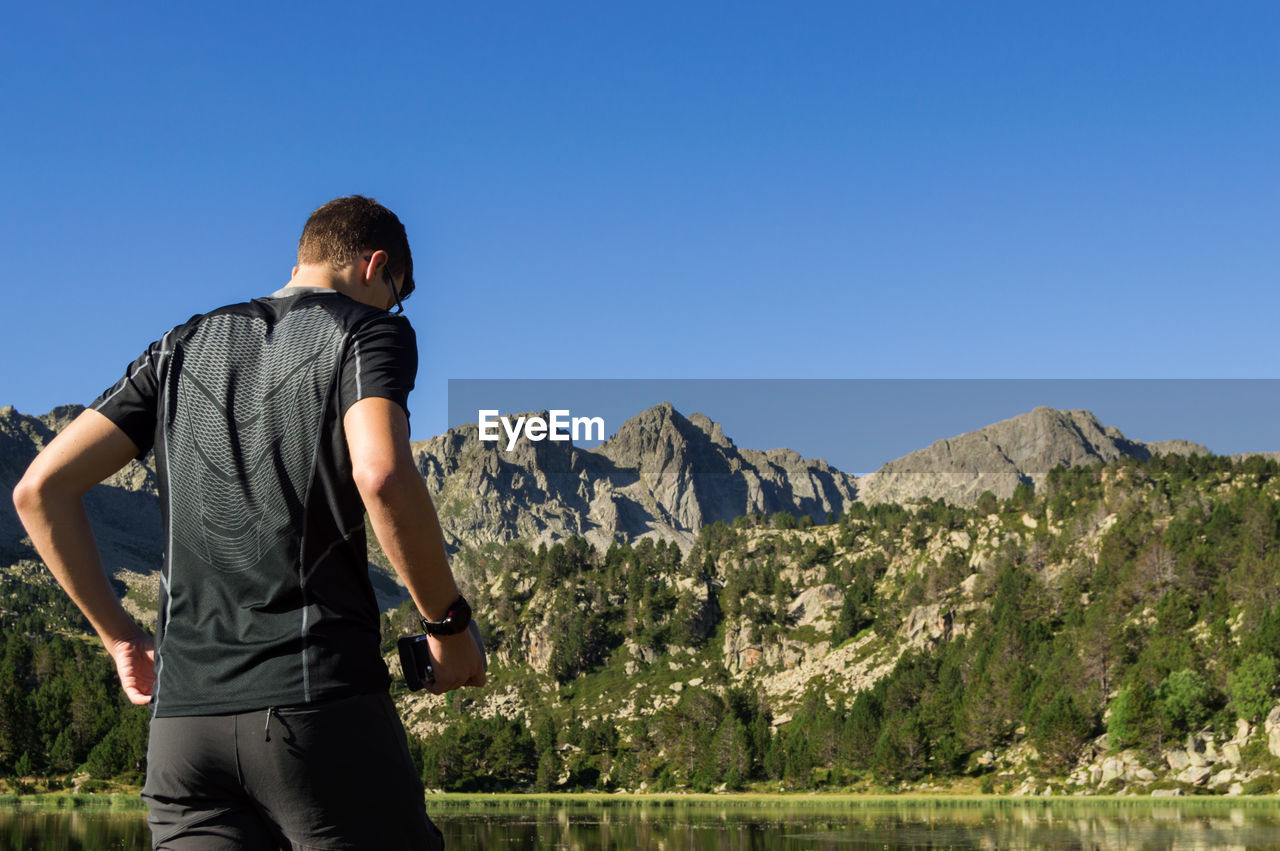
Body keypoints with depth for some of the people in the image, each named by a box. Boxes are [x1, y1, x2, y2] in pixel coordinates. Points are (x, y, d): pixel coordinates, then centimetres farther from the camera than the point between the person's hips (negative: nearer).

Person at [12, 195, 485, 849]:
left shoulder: (183, 347, 20)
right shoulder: (368, 331, 5)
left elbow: (41, 488, 12)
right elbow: (381, 475, -16)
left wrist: (118, 636, 19)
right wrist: (448, 625, -4)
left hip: (182, 718, 5)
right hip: (320, 697, -5)